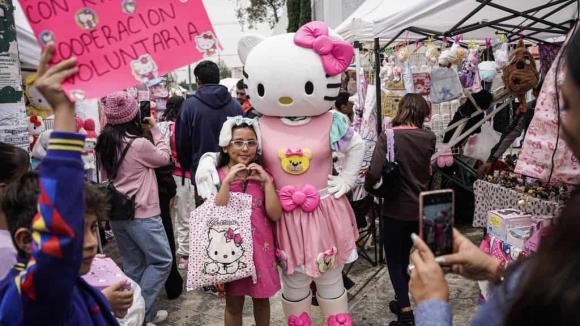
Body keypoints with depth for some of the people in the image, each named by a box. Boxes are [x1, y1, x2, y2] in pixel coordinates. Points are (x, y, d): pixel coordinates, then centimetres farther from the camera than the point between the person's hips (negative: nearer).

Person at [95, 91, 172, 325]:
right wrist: (155, 130, 7)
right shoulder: (139, 143, -18)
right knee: (161, 261, 4)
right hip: (141, 213, -8)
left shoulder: (104, 143, 4)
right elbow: (164, 158, -1)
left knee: (133, 265, 15)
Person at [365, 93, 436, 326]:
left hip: (396, 209, -4)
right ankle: (402, 300, 38)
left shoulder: (388, 137, -15)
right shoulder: (429, 138, -3)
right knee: (405, 255, 23)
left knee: (394, 260, 12)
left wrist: (368, 186, -6)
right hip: (420, 208, 4)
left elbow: (374, 173, -24)